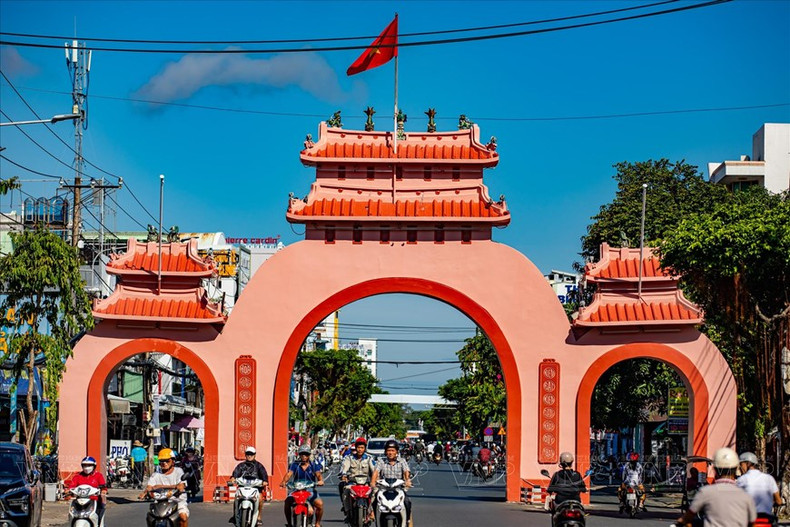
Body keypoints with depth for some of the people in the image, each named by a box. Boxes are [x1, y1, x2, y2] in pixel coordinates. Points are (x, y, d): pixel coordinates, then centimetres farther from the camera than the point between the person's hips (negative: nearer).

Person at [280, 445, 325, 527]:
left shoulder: (314, 466, 7)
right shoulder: (294, 465, 7)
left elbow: (318, 474, -8)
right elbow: (289, 474, -8)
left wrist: (320, 480, -32)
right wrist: (284, 481, -29)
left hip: (310, 490, 0)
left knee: (320, 503, -27)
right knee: (287, 502, -27)